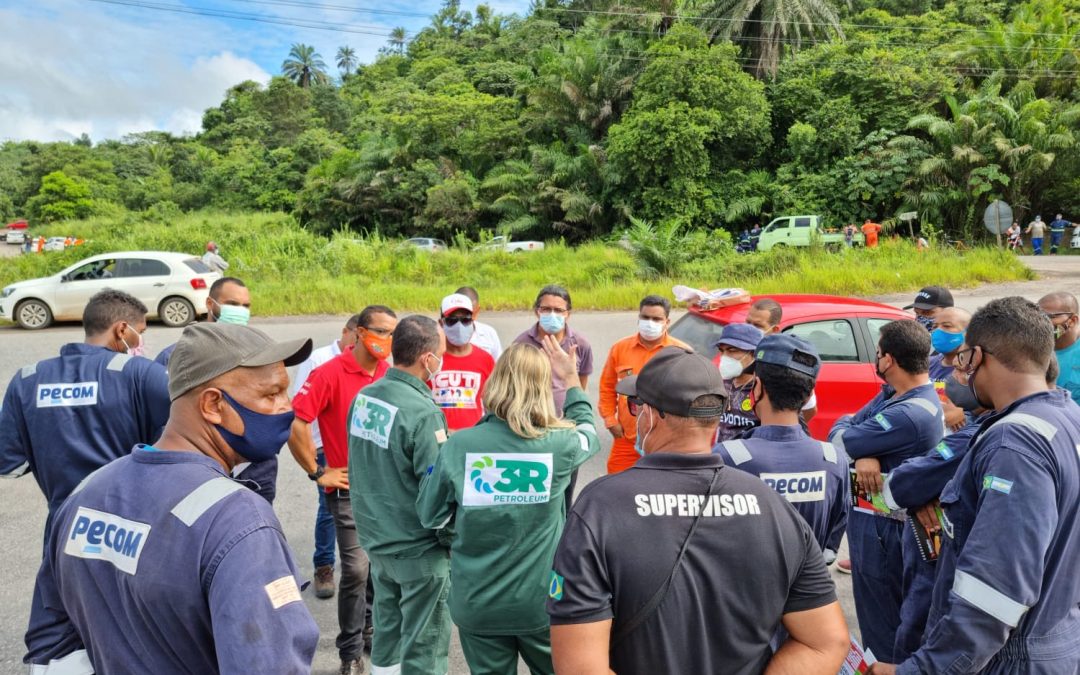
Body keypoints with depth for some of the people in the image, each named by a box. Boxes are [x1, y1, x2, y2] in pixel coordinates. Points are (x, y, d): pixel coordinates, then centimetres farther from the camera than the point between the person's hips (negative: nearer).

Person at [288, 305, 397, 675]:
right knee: (357, 569, -2)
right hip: (350, 488, -5)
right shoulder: (330, 373, -14)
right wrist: (318, 472, -13)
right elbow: (295, 423, -18)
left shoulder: (389, 374, 2)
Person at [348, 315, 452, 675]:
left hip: (375, 539, 7)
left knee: (386, 635, 22)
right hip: (418, 550, -7)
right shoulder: (422, 412, -24)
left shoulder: (363, 398, -1)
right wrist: (453, 539, -6)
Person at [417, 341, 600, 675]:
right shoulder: (560, 444, -13)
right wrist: (571, 379, 21)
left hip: (476, 604, 1)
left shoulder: (458, 445, -14)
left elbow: (431, 517, -1)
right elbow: (587, 431, 12)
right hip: (541, 602, 0)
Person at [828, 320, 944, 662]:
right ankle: (882, 659, 44)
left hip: (883, 528, -10)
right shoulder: (892, 394, 3)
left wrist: (844, 426, 1)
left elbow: (839, 439, -23)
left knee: (882, 621, 7)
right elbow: (854, 423, 0)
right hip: (876, 520, 10)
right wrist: (863, 453, -22)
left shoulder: (911, 414, -29)